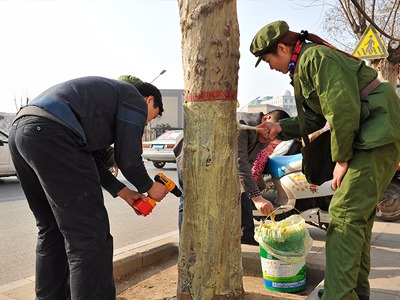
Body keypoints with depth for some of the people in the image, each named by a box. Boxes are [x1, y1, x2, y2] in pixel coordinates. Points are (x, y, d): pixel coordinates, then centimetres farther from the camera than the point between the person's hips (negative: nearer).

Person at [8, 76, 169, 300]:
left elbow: (93, 160, 29)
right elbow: (128, 158, 3)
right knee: (88, 236, -6)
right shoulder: (135, 100, 9)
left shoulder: (109, 94, 34)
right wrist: (149, 187, 21)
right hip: (52, 134, -10)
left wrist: (123, 192, 30)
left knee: (52, 231, 20)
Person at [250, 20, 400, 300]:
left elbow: (343, 111, -22)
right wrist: (280, 127, 8)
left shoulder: (315, 57, -15)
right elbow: (314, 119, 21)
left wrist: (341, 159, -15)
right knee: (358, 215, 14)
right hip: (369, 135, 10)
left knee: (345, 215, -13)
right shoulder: (305, 64, 18)